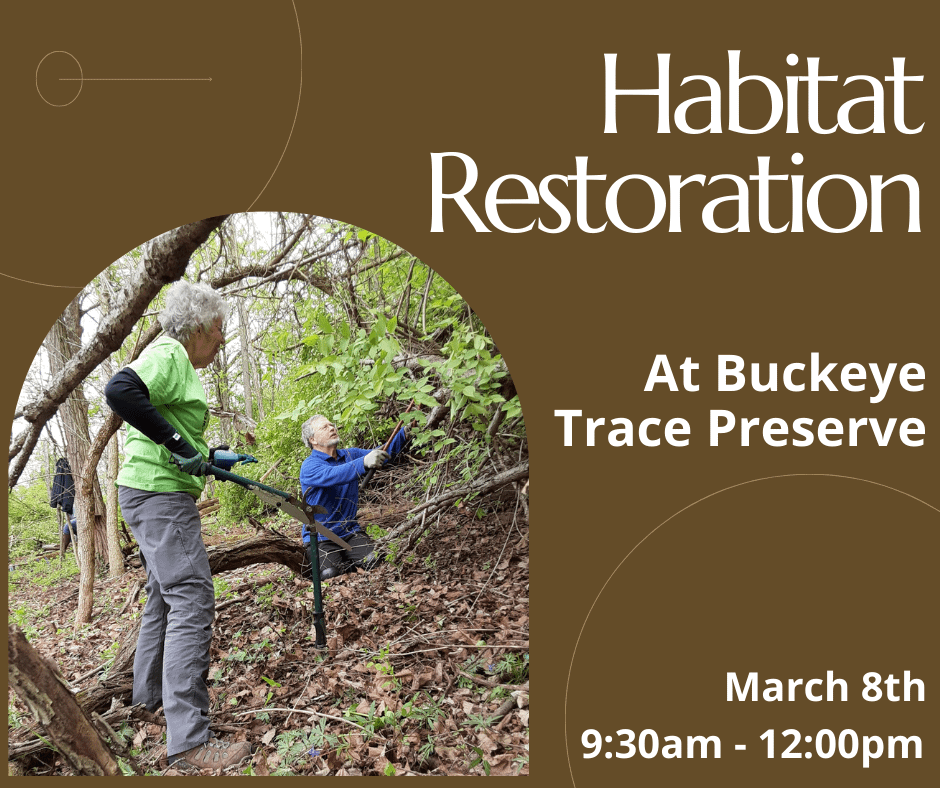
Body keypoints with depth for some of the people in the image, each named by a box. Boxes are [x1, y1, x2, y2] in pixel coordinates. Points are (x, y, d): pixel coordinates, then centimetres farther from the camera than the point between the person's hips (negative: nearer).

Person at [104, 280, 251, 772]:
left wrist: (213, 460, 20)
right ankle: (188, 741, -12)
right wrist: (179, 444, -28)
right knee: (191, 599, -13)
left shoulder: (177, 362, 19)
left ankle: (150, 692, 39)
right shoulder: (169, 354, -13)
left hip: (153, 495, 11)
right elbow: (119, 390, -32)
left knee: (165, 595, 22)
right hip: (159, 494, -11)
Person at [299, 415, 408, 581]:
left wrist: (404, 433, -22)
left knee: (377, 561, -22)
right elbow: (333, 475, -34)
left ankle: (346, 561, 8)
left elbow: (383, 454, -4)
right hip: (320, 537, -4)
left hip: (350, 532, 4)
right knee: (329, 574, -28)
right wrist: (364, 462, -50)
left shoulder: (350, 455, 8)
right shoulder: (309, 466, -12)